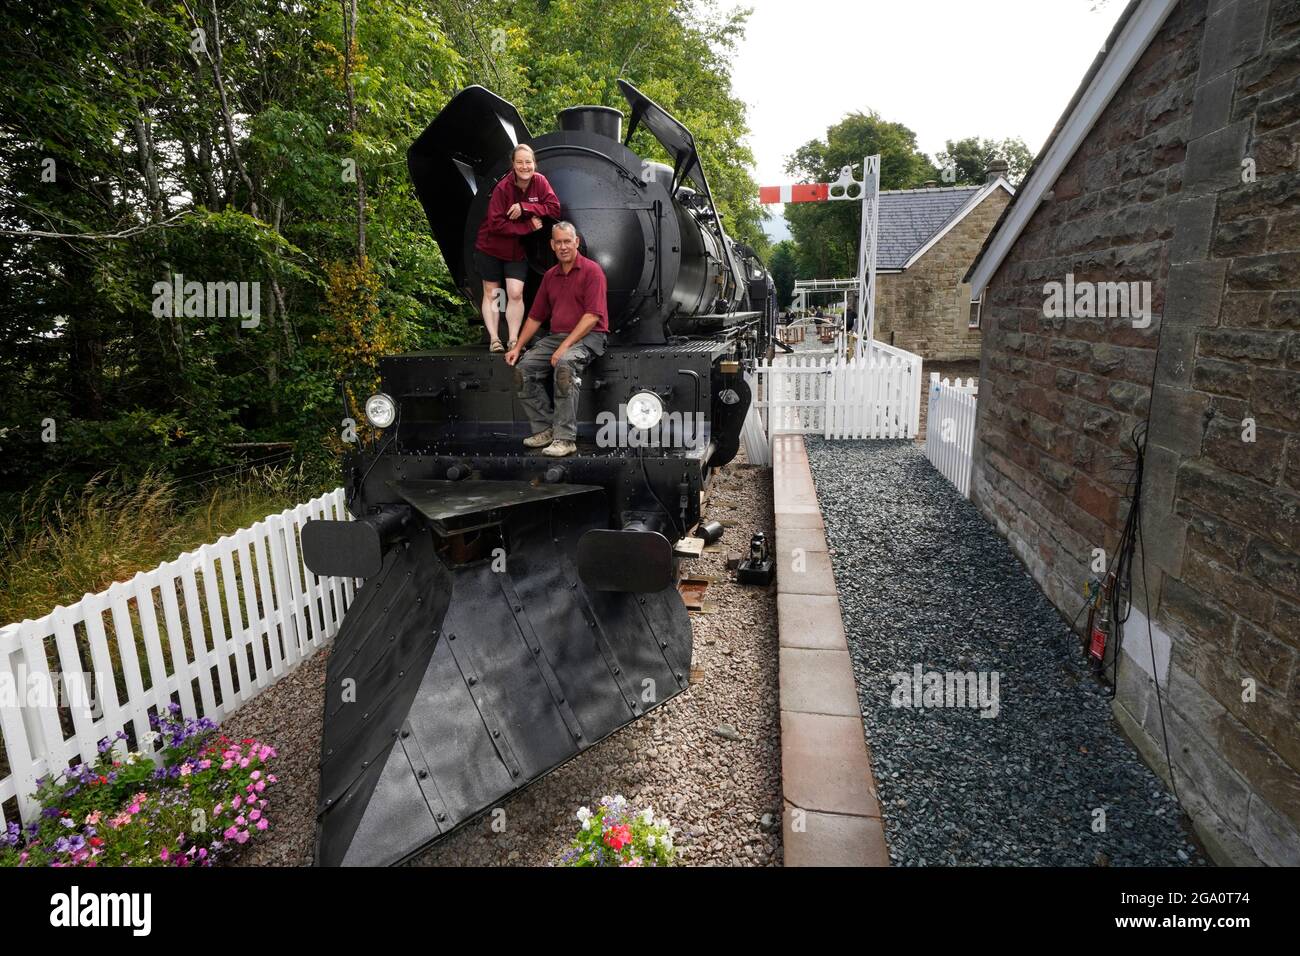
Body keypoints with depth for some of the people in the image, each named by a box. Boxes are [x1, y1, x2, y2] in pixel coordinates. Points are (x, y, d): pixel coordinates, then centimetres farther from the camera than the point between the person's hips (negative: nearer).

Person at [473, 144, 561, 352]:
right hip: (490, 248, -2)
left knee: (516, 293, -8)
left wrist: (525, 207, -26)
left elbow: (555, 208, -17)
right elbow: (496, 224, -23)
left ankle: (514, 340, -3)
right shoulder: (502, 188, -19)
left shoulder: (540, 182, -9)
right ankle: (494, 340, 9)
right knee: (491, 293, 5)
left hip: (517, 250, 2)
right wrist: (529, 226, -24)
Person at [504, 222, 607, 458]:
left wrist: (565, 346, -21)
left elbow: (593, 316, -15)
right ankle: (545, 428, -5)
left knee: (565, 364, -36)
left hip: (588, 336, -7)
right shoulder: (550, 275, 16)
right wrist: (517, 347, 10)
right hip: (556, 335, 7)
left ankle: (565, 438, -32)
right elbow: (536, 316, 20)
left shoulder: (591, 270, -6)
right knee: (524, 369, -12)